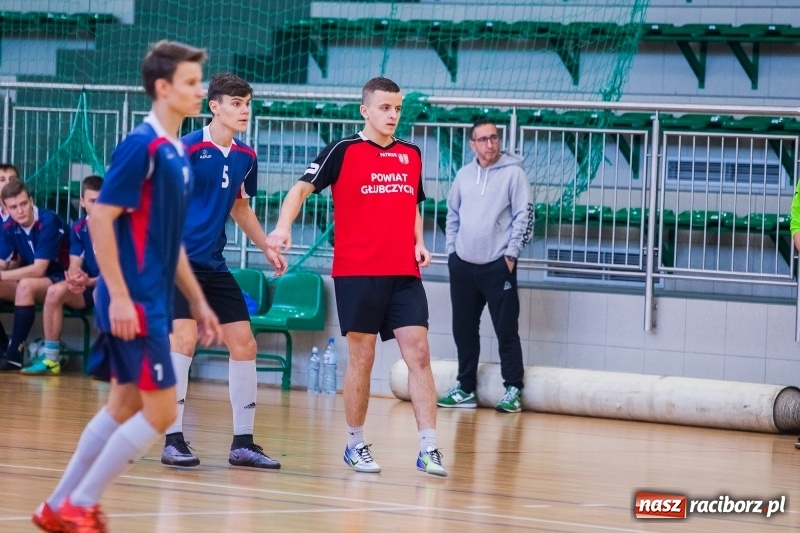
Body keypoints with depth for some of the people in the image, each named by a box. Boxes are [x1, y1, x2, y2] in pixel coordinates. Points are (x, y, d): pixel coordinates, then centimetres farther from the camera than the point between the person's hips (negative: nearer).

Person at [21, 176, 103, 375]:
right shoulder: (78, 228, 5)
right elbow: (74, 266, 1)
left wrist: (89, 281, -29)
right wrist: (74, 277, -25)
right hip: (88, 288, 6)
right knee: (54, 292, -21)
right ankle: (50, 358, -18)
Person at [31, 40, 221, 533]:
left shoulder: (177, 153, 12)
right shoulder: (142, 146, -14)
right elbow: (101, 219, -18)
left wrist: (198, 301, 21)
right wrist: (119, 295, -21)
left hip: (154, 302, 9)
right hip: (132, 302, -9)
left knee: (124, 406, 13)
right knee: (161, 411, -7)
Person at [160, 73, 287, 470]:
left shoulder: (245, 157, 8)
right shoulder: (188, 149, -12)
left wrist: (266, 247, 20)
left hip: (214, 265, 7)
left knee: (244, 344, 5)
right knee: (184, 337, -19)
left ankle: (243, 443, 14)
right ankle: (173, 440, -12)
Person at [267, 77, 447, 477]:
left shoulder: (411, 155, 13)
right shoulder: (343, 151, -2)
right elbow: (302, 188, -7)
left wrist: (419, 243, 7)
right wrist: (284, 225, -25)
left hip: (404, 275, 4)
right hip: (357, 274, -4)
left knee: (418, 354, -5)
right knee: (362, 359, 1)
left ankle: (428, 448, -5)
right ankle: (355, 445, 14)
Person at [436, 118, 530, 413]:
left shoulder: (513, 173, -5)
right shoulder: (464, 175, 9)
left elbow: (522, 215, -7)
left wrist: (511, 253, -10)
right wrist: (451, 248, 10)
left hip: (498, 265, -5)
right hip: (462, 264, 5)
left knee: (506, 329, -4)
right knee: (464, 329, 10)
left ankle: (513, 389, 1)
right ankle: (465, 389, 18)